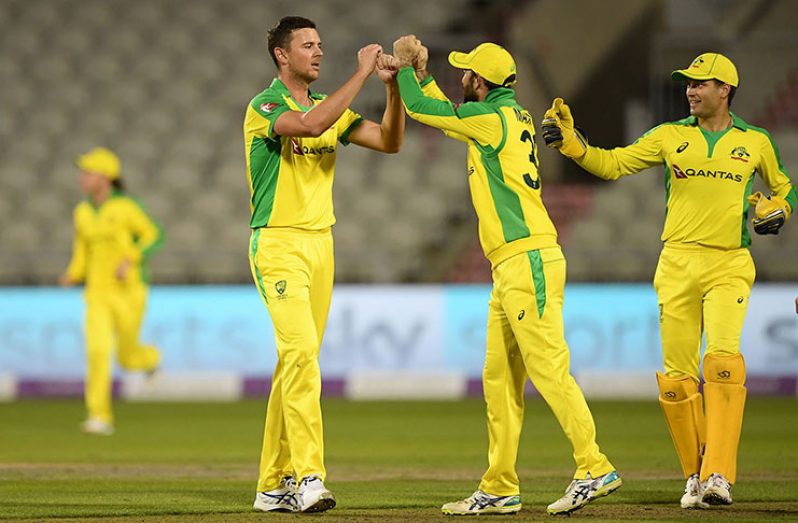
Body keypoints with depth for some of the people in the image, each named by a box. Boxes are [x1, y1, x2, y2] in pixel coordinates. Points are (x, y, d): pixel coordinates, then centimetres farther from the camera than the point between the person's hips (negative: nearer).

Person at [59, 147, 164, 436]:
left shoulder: (126, 207, -10)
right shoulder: (82, 212, 7)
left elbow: (154, 236, -6)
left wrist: (130, 260, -22)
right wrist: (72, 275, 0)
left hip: (129, 292, -4)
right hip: (97, 293, 4)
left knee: (127, 358, 6)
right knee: (97, 350, -16)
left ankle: (149, 356, 45)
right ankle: (100, 417, -16)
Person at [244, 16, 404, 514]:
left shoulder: (328, 105, 13)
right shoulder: (263, 108, -9)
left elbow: (389, 141, 6)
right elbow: (312, 125, -29)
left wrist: (394, 86, -8)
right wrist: (362, 74, -26)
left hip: (320, 243, 7)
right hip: (278, 244, -7)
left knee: (296, 360, 7)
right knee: (301, 351, -20)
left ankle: (274, 485, 11)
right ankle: (308, 477, -26)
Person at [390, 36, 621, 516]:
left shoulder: (494, 118, -10)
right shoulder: (514, 117, 17)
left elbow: (421, 108, -4)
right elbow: (449, 116, 35)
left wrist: (406, 70, 12)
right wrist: (421, 75, 32)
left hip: (529, 260, -10)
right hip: (512, 267, 10)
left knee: (549, 368, -13)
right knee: (500, 378, 9)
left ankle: (594, 469, -15)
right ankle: (500, 490, 11)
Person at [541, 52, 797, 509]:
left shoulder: (756, 142, 8)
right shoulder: (670, 136, 9)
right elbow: (612, 164, 5)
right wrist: (570, 142, -11)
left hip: (730, 265, -2)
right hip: (678, 264, 2)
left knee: (723, 359, -22)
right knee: (677, 377, -2)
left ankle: (719, 475, -25)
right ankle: (696, 475, 12)